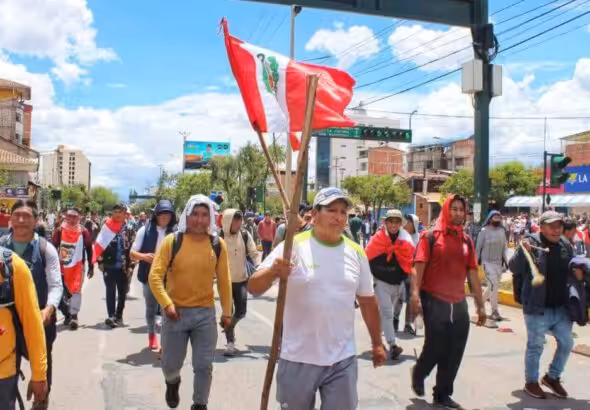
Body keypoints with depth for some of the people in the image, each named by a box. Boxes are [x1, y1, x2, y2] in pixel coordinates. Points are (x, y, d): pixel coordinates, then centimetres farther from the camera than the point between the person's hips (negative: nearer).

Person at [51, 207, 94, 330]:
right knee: (60, 291, 9)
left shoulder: (83, 231, -5)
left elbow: (89, 249, 2)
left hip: (78, 265, -2)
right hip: (62, 265, 2)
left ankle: (74, 315, -3)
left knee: (76, 289, -9)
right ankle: (67, 313, 28)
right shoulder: (59, 230, -4)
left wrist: (91, 267, 2)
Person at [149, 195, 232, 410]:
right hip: (176, 312, -1)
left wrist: (227, 311, 5)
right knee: (171, 364, 12)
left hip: (205, 313, 1)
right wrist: (166, 303, -19)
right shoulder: (172, 241, -8)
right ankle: (173, 382, 48)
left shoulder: (218, 245, -2)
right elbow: (155, 275, -9)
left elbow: (224, 281, 4)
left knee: (204, 366, 6)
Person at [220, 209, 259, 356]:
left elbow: (254, 254, -1)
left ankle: (229, 326, 38)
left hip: (242, 279, 3)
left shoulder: (245, 235, -5)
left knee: (241, 312, 6)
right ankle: (230, 342, 13)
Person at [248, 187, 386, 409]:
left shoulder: (356, 252, 3)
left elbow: (368, 301, 13)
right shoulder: (293, 246, -10)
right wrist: (272, 272, -36)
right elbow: (253, 288, -15)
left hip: (343, 360, 2)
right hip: (298, 359, -2)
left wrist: (377, 343, 18)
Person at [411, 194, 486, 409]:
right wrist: (415, 294, -24)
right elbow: (419, 266, -12)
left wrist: (480, 305, 12)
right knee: (435, 347, 0)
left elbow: (472, 273, 12)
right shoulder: (430, 236, -5)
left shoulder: (467, 240, 10)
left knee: (454, 353, 9)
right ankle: (418, 374, 32)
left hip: (459, 303, 5)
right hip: (434, 301, -5)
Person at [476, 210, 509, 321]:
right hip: (487, 262, -5)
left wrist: (506, 261, 2)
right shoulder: (484, 231, -6)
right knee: (493, 285, -11)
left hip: (499, 262, 5)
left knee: (494, 286, 11)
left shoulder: (502, 231, 5)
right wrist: (476, 262, -1)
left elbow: (505, 247, 8)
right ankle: (494, 311, -3)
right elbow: (478, 247, -3)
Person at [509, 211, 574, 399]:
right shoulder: (531, 242, -12)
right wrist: (522, 252, -33)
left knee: (566, 343, 14)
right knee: (535, 346, 5)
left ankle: (552, 377, 34)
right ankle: (531, 382, 22)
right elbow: (513, 268, -17)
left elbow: (571, 269, 22)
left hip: (561, 307, 6)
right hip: (537, 307, -6)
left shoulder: (565, 246, 6)